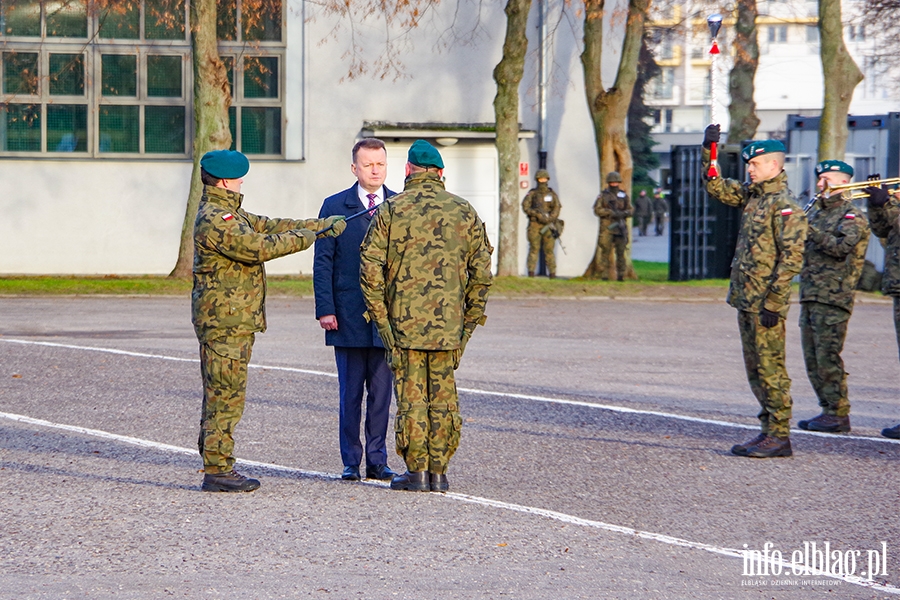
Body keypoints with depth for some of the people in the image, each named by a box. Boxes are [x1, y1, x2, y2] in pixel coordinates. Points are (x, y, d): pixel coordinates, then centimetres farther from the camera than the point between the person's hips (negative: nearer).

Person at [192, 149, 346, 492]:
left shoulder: (228, 213, 19)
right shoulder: (213, 220, -16)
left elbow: (267, 226, 20)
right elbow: (258, 247, -22)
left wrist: (321, 225, 17)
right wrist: (303, 238, -11)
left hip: (235, 321, 11)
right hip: (224, 321, -11)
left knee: (222, 395, 12)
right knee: (225, 396, -9)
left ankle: (218, 467, 15)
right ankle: (217, 470, -7)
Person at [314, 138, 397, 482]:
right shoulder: (335, 206, 5)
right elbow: (322, 262, 2)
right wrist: (325, 309, -6)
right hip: (348, 316, -1)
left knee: (382, 392, 4)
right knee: (350, 393, 2)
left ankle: (377, 461, 12)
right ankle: (351, 462, 9)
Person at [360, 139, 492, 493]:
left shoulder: (390, 211, -2)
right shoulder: (464, 212, 5)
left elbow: (371, 268, -6)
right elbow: (481, 270, 5)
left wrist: (379, 314, 2)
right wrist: (471, 318, 12)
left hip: (403, 319, -2)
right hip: (448, 319, 2)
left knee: (411, 394, 3)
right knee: (443, 394, 9)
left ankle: (416, 472, 4)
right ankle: (438, 473, 10)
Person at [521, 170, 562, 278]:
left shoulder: (552, 194, 9)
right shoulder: (532, 193, 7)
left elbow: (556, 209, 2)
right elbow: (525, 207, -2)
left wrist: (549, 219, -14)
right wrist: (537, 214, -16)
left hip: (549, 225, 1)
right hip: (534, 225, -1)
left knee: (549, 249, -1)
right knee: (534, 248, -5)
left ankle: (552, 273, 0)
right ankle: (531, 271, -5)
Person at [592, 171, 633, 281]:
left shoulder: (623, 195, 12)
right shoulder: (603, 195, 4)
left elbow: (630, 210, 13)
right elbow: (597, 210, -4)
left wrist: (623, 213, -9)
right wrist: (610, 212, -16)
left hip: (620, 227, 3)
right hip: (607, 227, -3)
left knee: (621, 252, 4)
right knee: (606, 252, -5)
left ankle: (621, 276, 9)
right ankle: (604, 276, -3)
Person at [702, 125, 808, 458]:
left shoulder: (785, 204, -13)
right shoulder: (751, 194, 12)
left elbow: (792, 257, -17)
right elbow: (716, 187, 24)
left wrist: (772, 303, -20)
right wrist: (709, 150, 11)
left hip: (766, 302, -9)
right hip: (745, 299, 9)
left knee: (770, 368, -6)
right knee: (755, 368, 12)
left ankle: (780, 436, -2)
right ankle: (769, 431, 18)